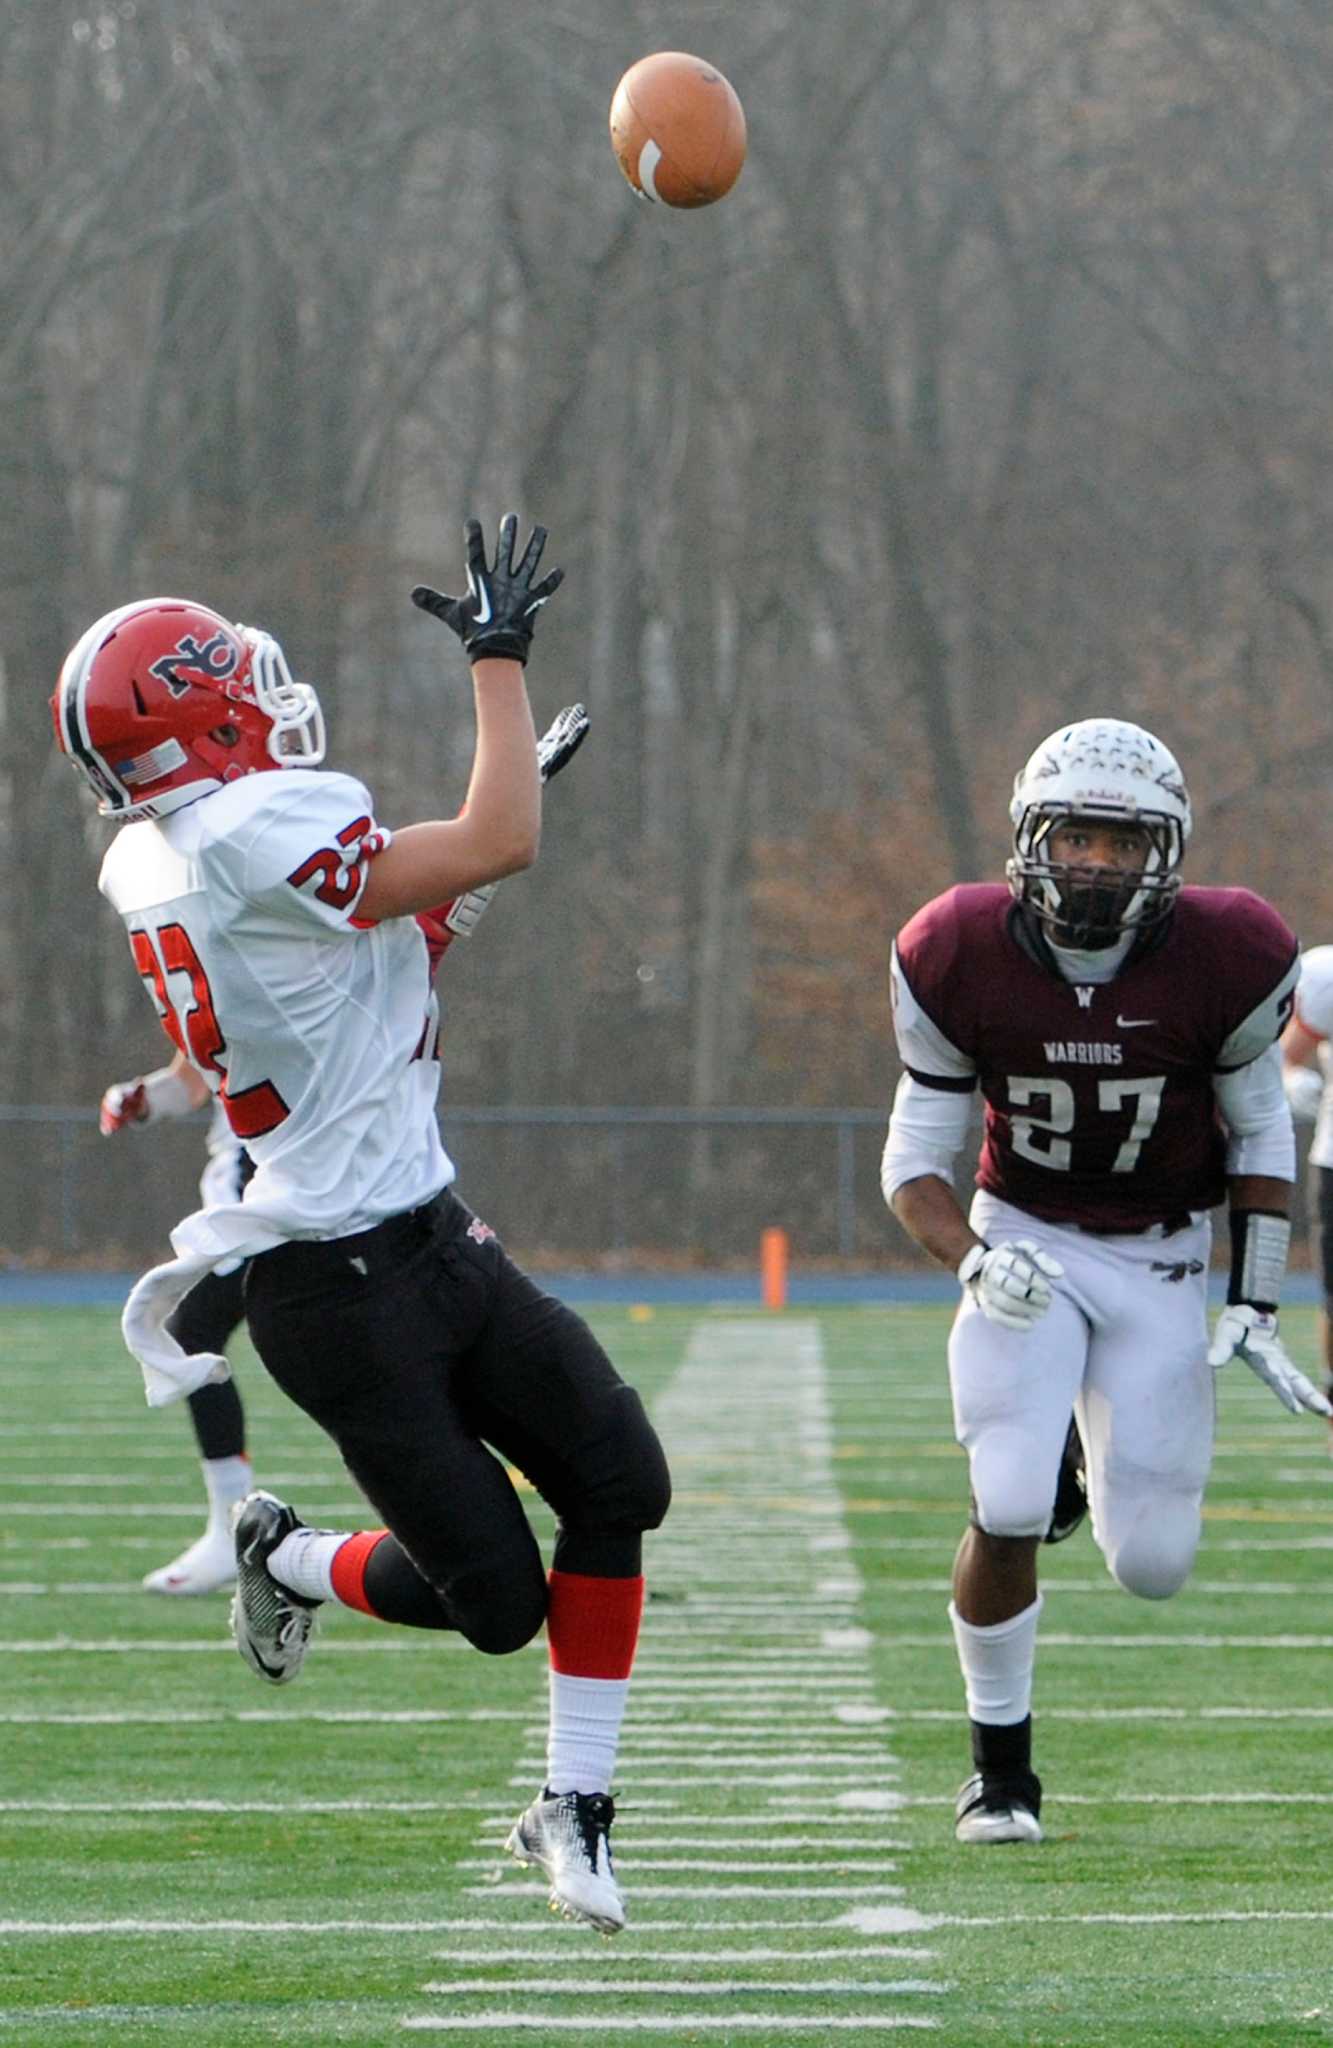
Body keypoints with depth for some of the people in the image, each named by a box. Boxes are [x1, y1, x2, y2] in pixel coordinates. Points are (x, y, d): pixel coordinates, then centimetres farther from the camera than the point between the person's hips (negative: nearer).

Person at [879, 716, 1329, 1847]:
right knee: (1008, 1512, -19)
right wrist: (973, 1260, -26)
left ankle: (1109, 1448, 35)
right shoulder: (963, 959, -16)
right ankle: (1001, 1768, 4)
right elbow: (915, 1160, -7)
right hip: (1026, 1248, -1)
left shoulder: (1224, 960, -16)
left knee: (1153, 1565, -3)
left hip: (1162, 1261, 1)